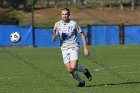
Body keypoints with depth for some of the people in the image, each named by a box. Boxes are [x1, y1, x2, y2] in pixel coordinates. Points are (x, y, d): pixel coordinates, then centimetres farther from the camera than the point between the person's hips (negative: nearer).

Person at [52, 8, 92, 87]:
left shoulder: (74, 24, -6)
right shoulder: (58, 24, 2)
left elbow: (82, 34, 2)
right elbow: (53, 39, 1)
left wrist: (85, 48, -3)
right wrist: (54, 33, -22)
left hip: (74, 48, -3)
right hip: (64, 49, 3)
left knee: (73, 67, -22)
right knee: (70, 70, -3)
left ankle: (85, 70, 9)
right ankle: (81, 82, 20)